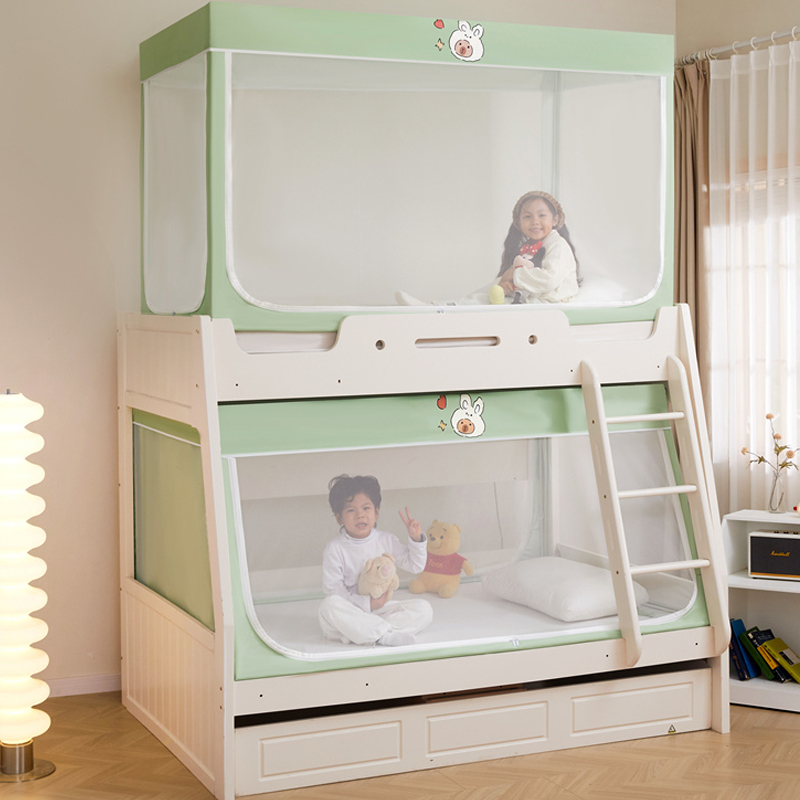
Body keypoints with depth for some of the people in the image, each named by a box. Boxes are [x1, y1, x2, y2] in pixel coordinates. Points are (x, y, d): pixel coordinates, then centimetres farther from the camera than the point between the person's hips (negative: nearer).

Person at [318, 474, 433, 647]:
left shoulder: (387, 541, 6)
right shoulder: (335, 549, -7)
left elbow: (415, 565, 15)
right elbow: (333, 590, -11)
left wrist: (416, 539, -1)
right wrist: (367, 604, -18)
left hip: (381, 610, 4)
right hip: (351, 611, -4)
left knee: (424, 609, -15)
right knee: (330, 605, -36)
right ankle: (386, 635, -37)